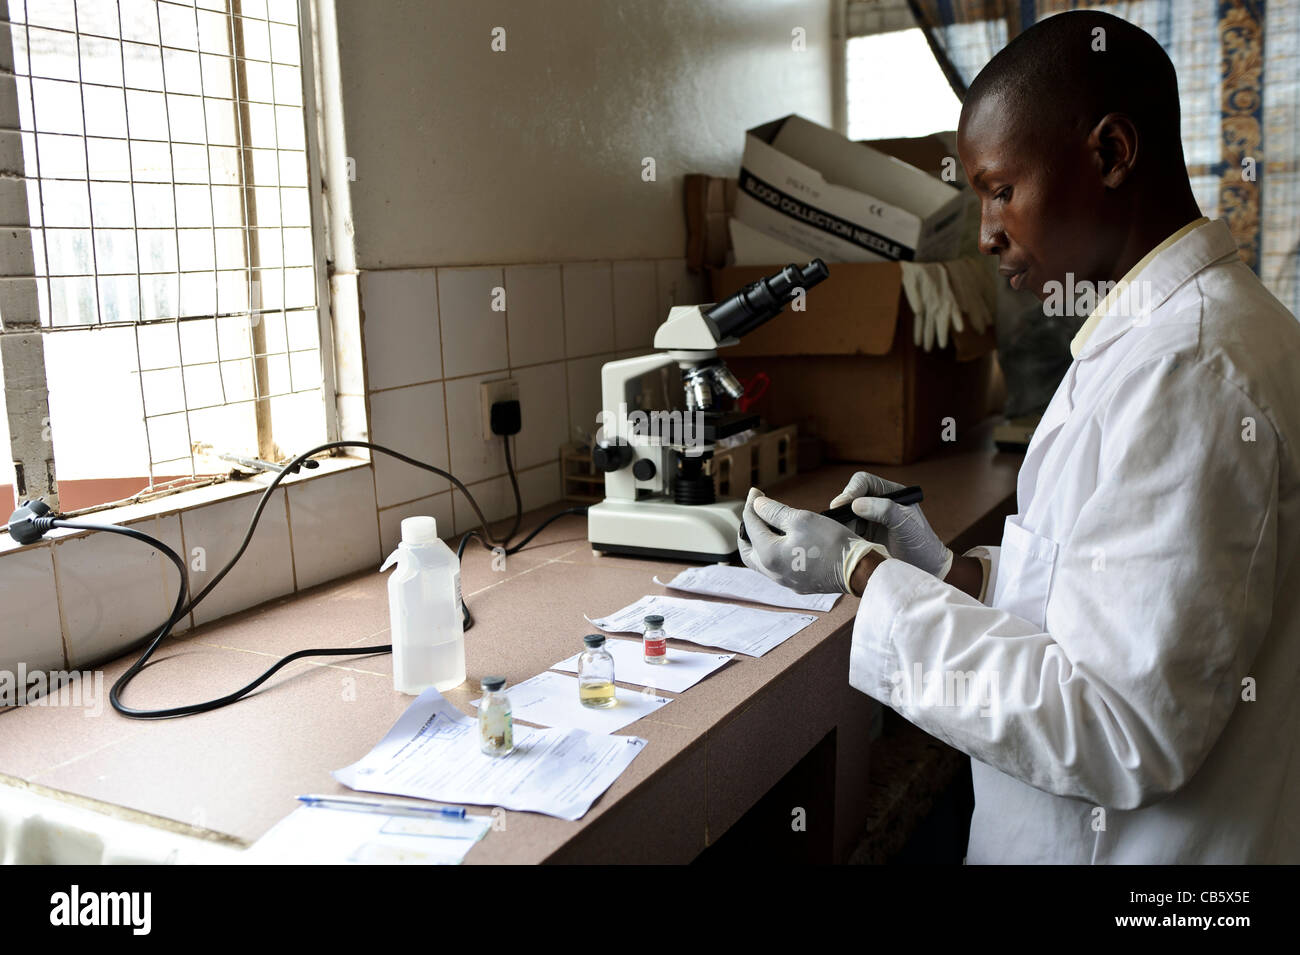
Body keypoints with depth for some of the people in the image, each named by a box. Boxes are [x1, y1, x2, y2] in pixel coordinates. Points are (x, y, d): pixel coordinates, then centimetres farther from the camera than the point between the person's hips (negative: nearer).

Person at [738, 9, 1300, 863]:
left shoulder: (1183, 369, -25)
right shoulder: (1185, 328, 6)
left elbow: (1122, 734, -26)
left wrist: (866, 576, -20)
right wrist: (953, 571, 0)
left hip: (1136, 841, -8)